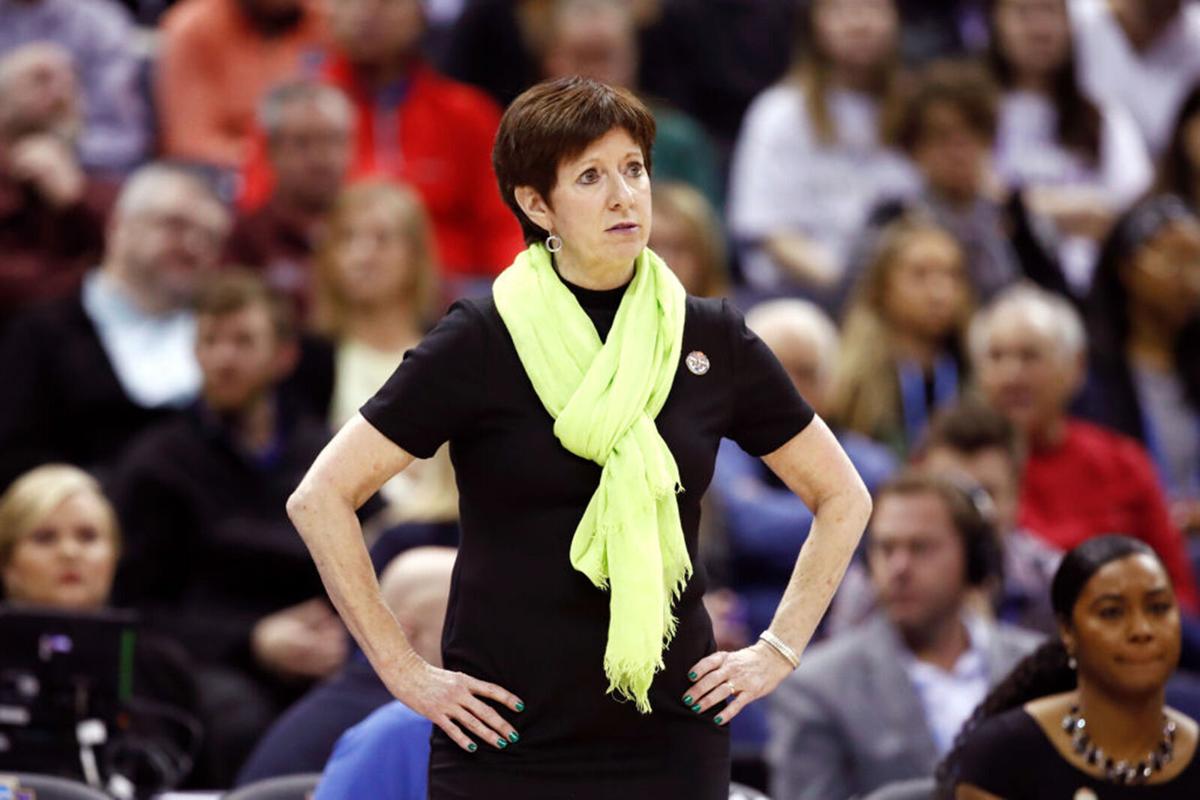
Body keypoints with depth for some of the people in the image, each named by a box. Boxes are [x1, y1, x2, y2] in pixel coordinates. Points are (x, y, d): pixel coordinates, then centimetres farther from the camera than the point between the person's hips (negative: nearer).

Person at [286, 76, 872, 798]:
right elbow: (321, 498, -4)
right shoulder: (480, 343, -3)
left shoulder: (712, 340, 6)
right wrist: (404, 671, -6)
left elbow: (842, 497, 18)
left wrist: (778, 652, 9)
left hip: (672, 739, 2)